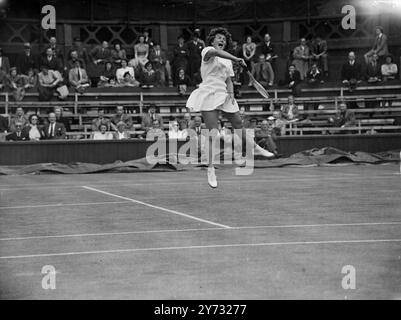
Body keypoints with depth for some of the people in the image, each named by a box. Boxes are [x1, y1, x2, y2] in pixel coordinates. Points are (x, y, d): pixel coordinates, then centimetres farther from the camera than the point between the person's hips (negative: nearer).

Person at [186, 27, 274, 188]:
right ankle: (210, 168, -5)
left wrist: (231, 93, -1)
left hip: (224, 95, 6)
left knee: (238, 124, 12)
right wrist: (237, 59, -31)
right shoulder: (207, 51, -1)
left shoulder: (228, 61, 19)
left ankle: (255, 147, 37)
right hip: (208, 95, -6)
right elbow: (215, 52, -24)